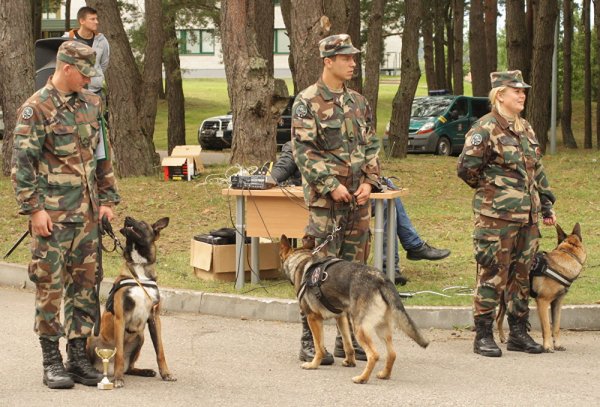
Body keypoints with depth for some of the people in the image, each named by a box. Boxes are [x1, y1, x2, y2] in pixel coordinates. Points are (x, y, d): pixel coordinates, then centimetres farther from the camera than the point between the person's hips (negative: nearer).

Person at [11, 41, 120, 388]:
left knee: (84, 284, 8)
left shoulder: (91, 103, 11)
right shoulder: (37, 108, -10)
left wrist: (107, 199, 13)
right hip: (52, 214, -6)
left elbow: (103, 155, 18)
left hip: (87, 213, 6)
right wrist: (34, 209, -14)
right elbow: (22, 163, -11)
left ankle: (79, 357, 16)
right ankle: (52, 362, 5)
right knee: (50, 286, -2)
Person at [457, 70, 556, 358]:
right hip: (496, 217, -7)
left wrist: (546, 205, 19)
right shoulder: (485, 129, -10)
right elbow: (467, 167, -13)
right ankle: (483, 336, 3)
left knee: (521, 274, 11)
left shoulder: (525, 129, 15)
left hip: (527, 216, 8)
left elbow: (538, 171, 22)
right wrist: (489, 188, 0)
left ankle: (519, 333, 19)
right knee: (492, 274, -4)